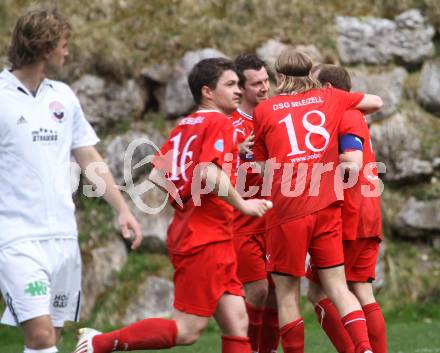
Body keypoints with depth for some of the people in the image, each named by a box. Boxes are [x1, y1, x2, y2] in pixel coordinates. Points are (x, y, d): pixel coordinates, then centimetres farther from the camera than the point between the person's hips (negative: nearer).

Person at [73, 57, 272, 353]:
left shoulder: (185, 126, 15)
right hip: (206, 240, -9)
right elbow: (210, 174, -23)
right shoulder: (220, 123, -9)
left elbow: (156, 176, 13)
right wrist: (242, 205, -12)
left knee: (237, 324, 7)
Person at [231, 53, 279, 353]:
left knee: (277, 290, 4)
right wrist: (237, 152, -28)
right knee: (257, 289, -12)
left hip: (274, 219, 5)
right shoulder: (229, 125, -8)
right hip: (244, 223, -5)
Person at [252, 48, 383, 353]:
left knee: (287, 293, 4)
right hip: (327, 205, 2)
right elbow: (377, 102, 27)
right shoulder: (329, 98, 13)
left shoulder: (264, 110, 8)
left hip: (287, 211, -2)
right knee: (337, 286, 5)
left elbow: (265, 167, 11)